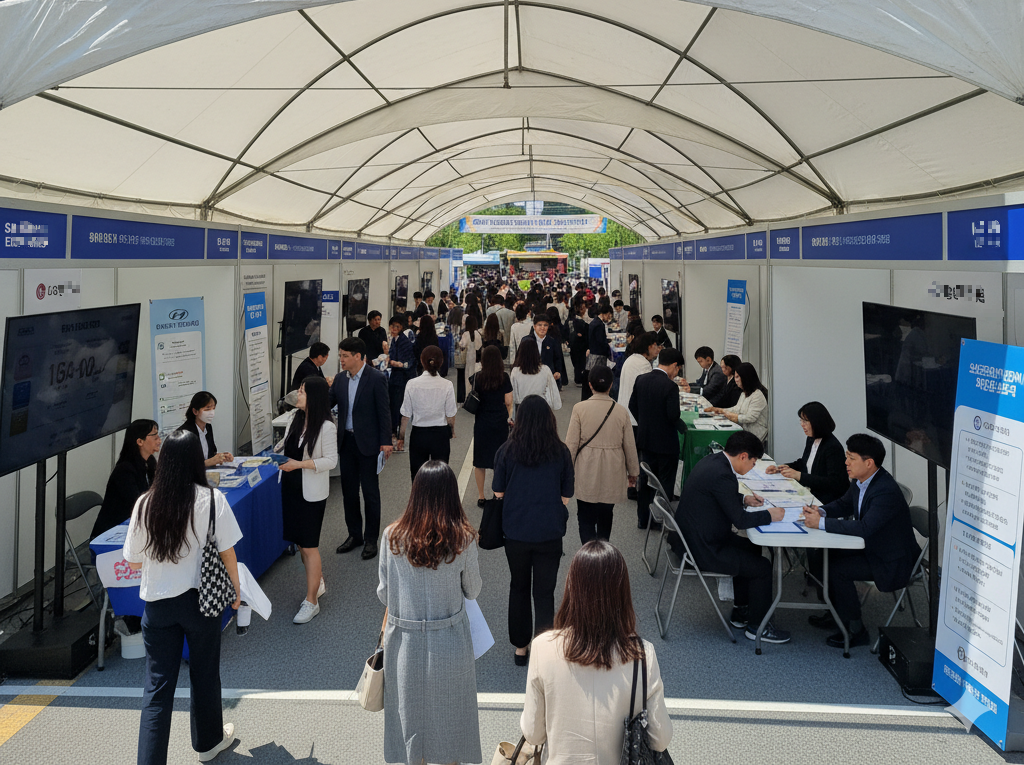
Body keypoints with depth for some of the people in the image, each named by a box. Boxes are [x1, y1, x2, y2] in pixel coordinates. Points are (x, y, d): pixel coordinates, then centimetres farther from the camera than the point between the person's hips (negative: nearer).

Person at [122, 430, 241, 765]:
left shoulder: (145, 504, -7)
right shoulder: (211, 499, -14)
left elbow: (133, 563, 0)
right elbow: (227, 552, -9)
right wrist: (235, 589, 7)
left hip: (157, 603, 1)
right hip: (200, 600, -1)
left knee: (157, 685, 8)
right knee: (204, 674, 18)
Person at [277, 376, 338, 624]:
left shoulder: (326, 427, -16)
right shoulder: (295, 420, 5)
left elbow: (331, 461, -17)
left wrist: (300, 464, -22)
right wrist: (277, 453, 5)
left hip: (312, 492, -7)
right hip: (291, 487, 7)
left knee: (309, 546, -2)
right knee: (300, 543, 16)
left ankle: (311, 601, 9)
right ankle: (317, 583, 36)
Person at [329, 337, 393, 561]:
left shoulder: (376, 378, -11)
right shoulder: (340, 379, 6)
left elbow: (383, 411, -10)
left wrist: (386, 441, -12)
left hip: (367, 442, -6)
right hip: (346, 441, 6)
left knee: (370, 491, 3)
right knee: (349, 490, 13)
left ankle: (371, 539, 13)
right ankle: (355, 535, 27)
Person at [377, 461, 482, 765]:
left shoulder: (393, 536, -13)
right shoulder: (463, 540, -16)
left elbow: (383, 594, -3)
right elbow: (473, 591, -2)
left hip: (405, 641, 1)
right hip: (449, 644, -1)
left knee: (410, 715, 22)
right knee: (449, 717, 21)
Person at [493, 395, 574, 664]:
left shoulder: (507, 451, -9)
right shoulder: (560, 452, -8)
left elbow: (498, 492, -1)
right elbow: (566, 497, -3)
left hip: (516, 531, 1)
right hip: (549, 533, -1)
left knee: (518, 587, 18)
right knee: (544, 592, 9)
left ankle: (520, 647, 28)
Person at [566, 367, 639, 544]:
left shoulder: (580, 409, -9)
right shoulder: (621, 412, -4)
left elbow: (571, 443, -7)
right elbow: (629, 446, 4)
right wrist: (633, 472, 18)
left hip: (586, 473, -2)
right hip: (611, 474, 2)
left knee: (586, 518, 4)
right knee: (605, 517, 18)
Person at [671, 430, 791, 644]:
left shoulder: (712, 461, 4)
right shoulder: (722, 475, -27)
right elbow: (741, 520, -22)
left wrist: (743, 499, 12)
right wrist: (769, 515, -9)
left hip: (692, 537, 11)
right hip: (702, 549, -11)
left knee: (751, 548, 24)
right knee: (762, 567, -3)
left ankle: (741, 611, 33)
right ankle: (756, 626, 15)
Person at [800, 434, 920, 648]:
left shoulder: (886, 491, -30)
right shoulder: (860, 481, -2)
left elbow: (864, 528, -36)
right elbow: (844, 504, 13)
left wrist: (822, 523, -33)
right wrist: (821, 512, -9)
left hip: (891, 562, -9)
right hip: (870, 546, 9)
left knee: (836, 570, -21)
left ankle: (856, 630, -4)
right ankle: (837, 612, 20)